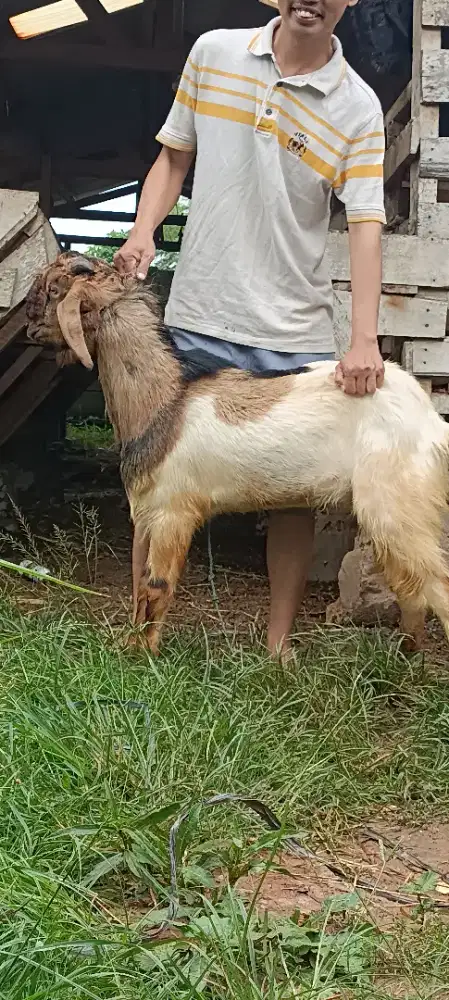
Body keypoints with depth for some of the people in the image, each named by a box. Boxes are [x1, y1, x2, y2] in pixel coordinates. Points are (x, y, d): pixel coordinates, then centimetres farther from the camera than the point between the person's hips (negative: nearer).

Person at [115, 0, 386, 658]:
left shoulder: (357, 109, -3)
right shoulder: (213, 54, 3)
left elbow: (366, 226, -11)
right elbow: (175, 157, 14)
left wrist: (364, 341, -22)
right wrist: (144, 230, -4)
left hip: (294, 333, -1)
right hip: (199, 317, 1)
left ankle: (279, 643, 18)